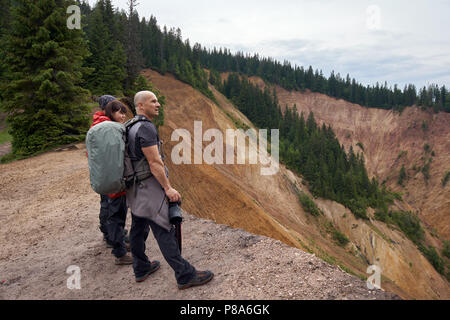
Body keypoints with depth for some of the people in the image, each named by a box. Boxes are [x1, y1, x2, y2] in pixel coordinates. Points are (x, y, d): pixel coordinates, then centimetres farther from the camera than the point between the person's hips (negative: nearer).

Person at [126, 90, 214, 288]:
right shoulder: (146, 128, -18)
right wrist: (168, 188, -17)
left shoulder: (132, 127, 13)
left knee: (138, 228, 17)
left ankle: (141, 269, 32)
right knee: (165, 231, -6)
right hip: (149, 187, -10)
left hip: (135, 188, 11)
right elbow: (154, 163, -22)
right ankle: (185, 275, 2)